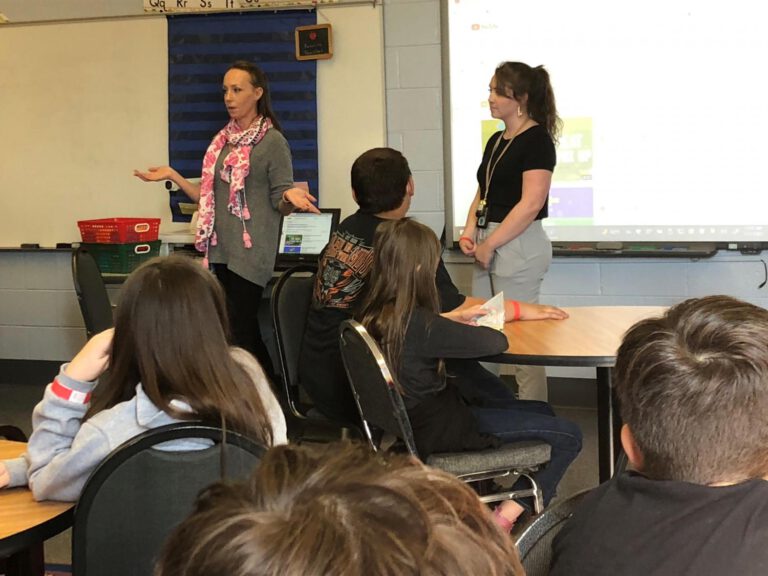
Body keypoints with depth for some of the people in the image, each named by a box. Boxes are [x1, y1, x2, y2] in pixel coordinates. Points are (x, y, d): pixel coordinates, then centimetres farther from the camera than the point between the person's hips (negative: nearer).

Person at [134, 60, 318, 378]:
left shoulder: (272, 141, -5)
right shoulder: (224, 140, 14)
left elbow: (279, 202, -6)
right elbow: (210, 197, 16)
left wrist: (291, 196, -27)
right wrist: (172, 176, 11)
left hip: (250, 253, -7)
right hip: (222, 250, 7)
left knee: (239, 331, -9)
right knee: (245, 331, 8)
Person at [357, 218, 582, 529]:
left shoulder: (373, 314, -3)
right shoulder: (417, 325, -28)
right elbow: (497, 342, -22)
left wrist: (452, 318, 11)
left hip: (413, 417, 9)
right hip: (438, 428, -9)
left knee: (543, 411, 20)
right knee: (567, 436, -4)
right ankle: (506, 516, -2)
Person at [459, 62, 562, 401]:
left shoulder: (537, 140, -10)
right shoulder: (496, 141, 16)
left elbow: (531, 203, -18)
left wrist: (489, 244, -15)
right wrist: (470, 234, 3)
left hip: (519, 246, -9)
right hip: (489, 247, 9)